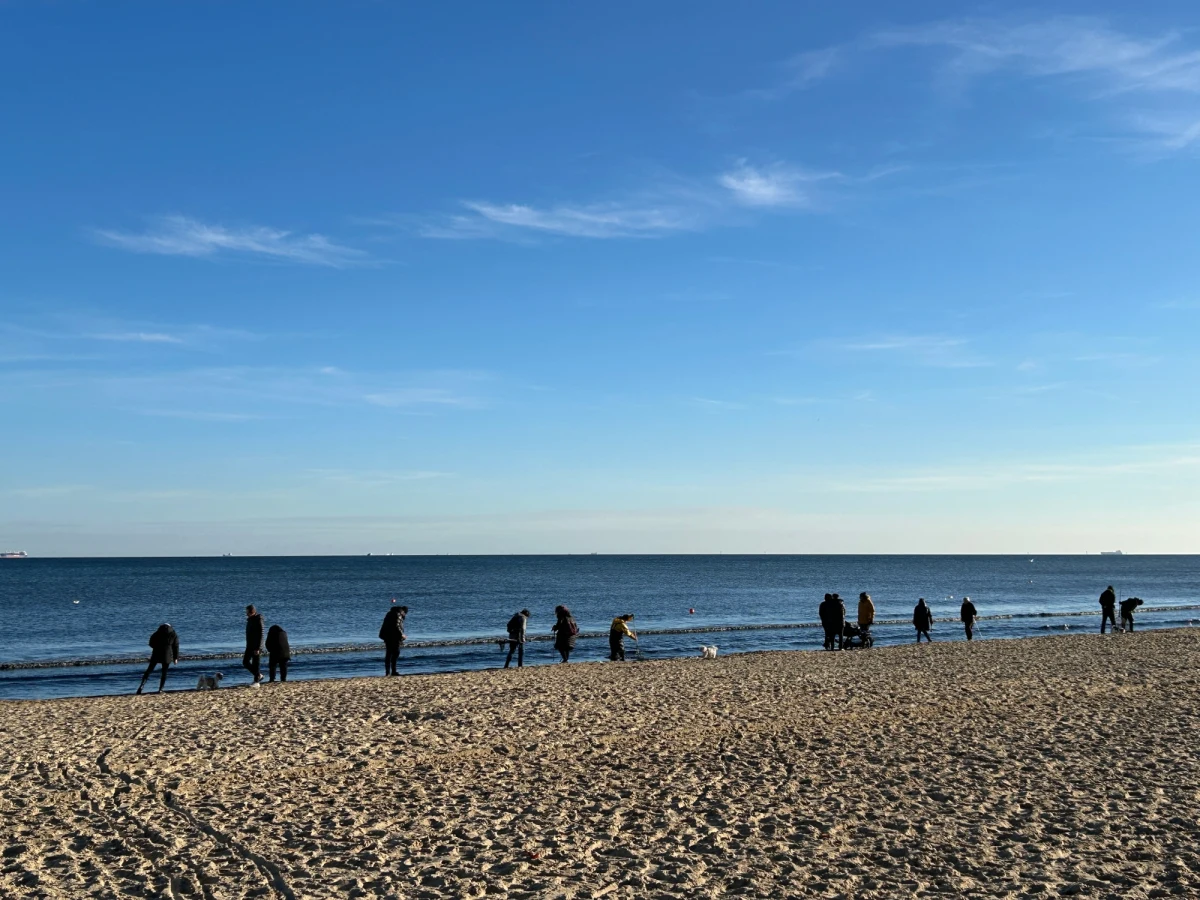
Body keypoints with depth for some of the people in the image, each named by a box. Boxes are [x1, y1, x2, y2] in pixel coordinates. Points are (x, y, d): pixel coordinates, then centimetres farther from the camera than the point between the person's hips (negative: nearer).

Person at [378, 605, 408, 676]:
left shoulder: (391, 613, 20)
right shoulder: (398, 614, -8)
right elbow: (397, 626, -18)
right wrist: (402, 634, -8)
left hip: (386, 635, 9)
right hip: (393, 636, -9)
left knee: (388, 653, 10)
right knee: (396, 652, -6)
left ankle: (387, 672, 10)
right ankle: (393, 671, -12)